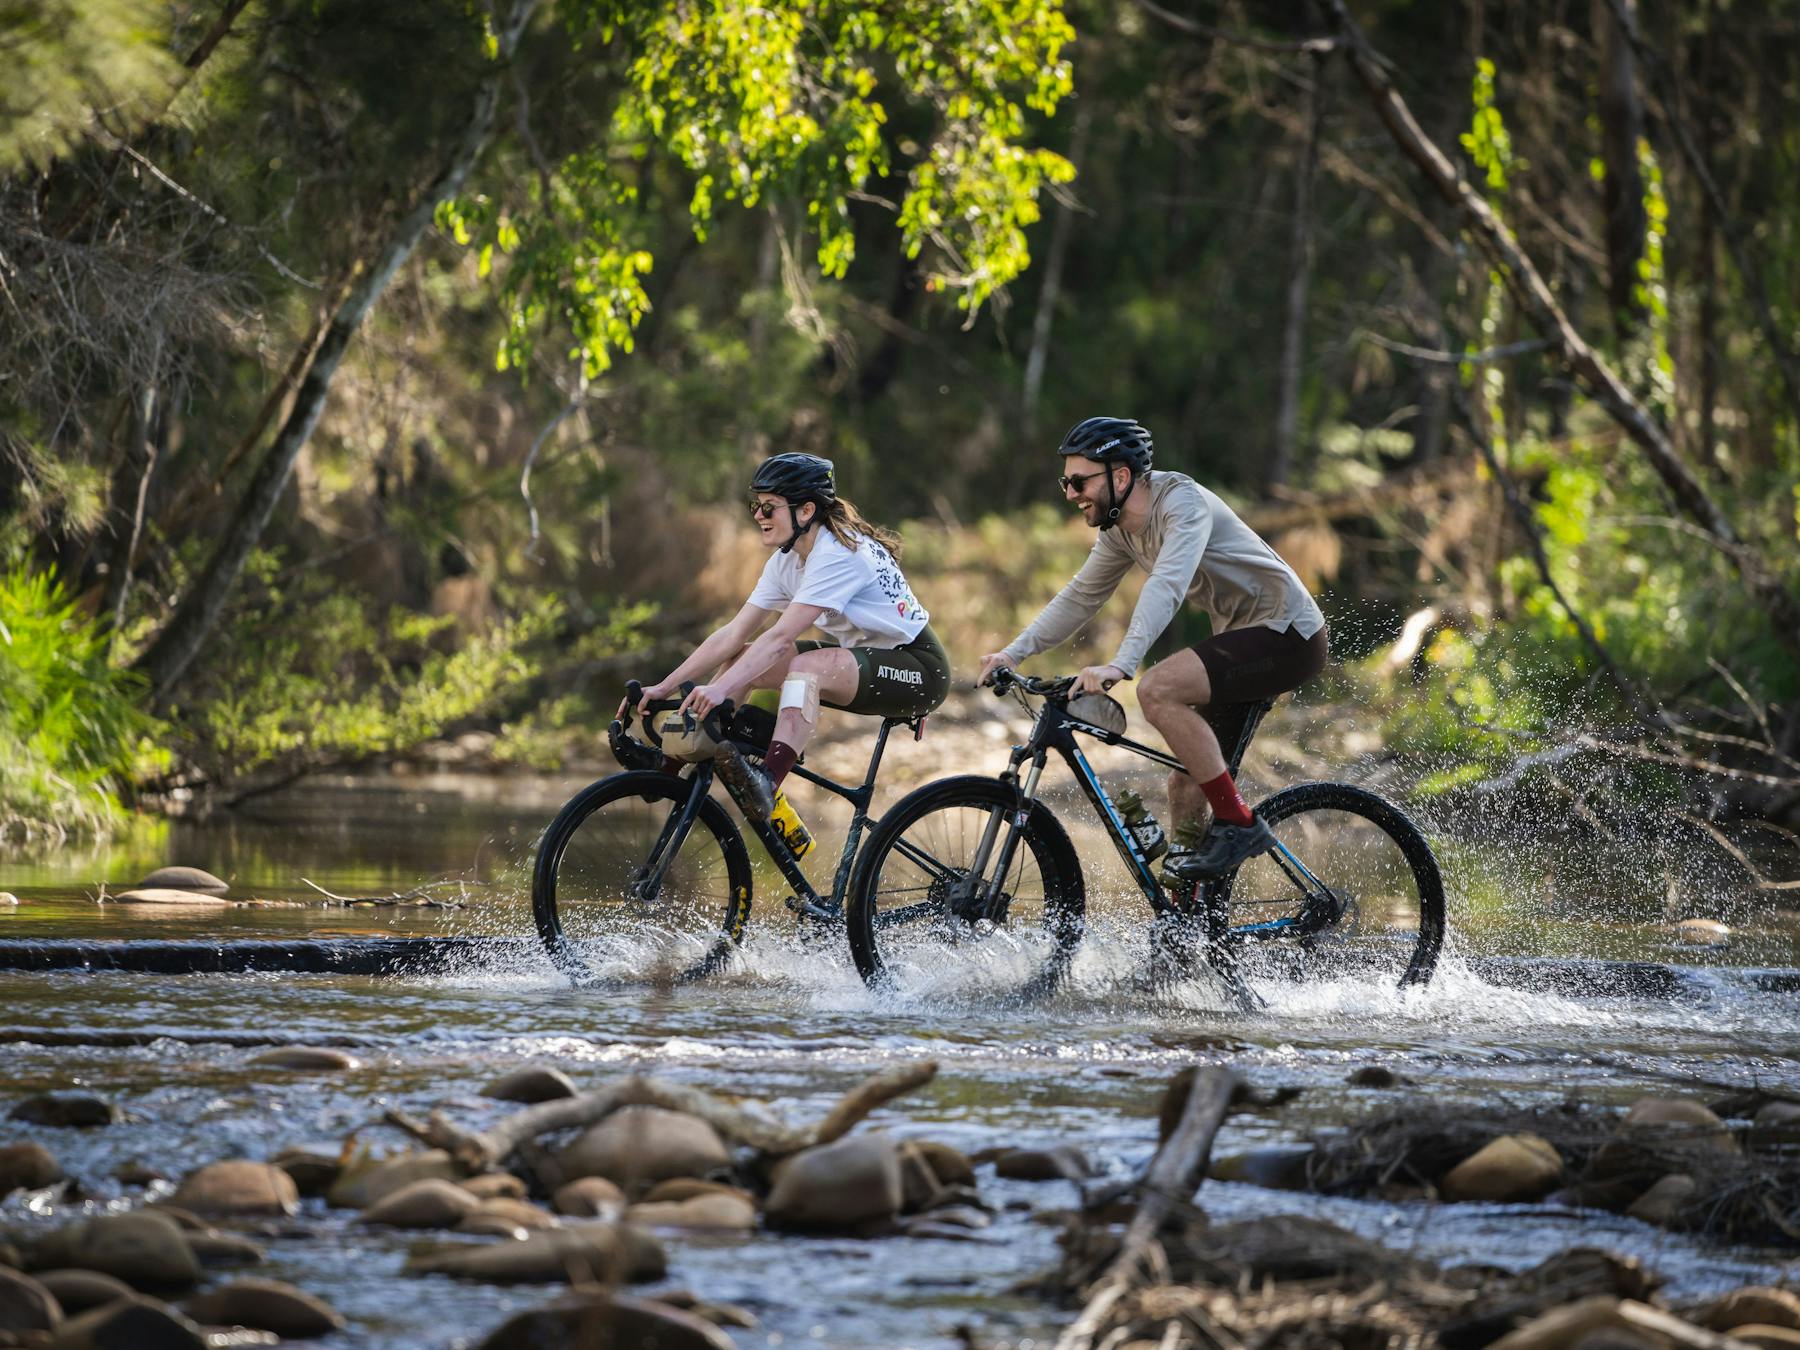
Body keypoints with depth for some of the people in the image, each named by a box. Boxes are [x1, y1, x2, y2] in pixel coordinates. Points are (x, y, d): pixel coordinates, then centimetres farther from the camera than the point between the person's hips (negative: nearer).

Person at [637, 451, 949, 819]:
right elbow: (733, 634, 0)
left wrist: (721, 688, -41)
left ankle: (767, 781, -51)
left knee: (804, 668, -36)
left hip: (917, 670, -9)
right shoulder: (787, 561, 3)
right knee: (743, 659, -4)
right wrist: (663, 688, -7)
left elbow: (781, 637, -32)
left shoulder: (838, 553, -23)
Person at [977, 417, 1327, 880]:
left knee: (1158, 690, -28)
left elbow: (1167, 586, -36)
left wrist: (1120, 665, -48)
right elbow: (1080, 597, 14)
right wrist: (1014, 652, 4)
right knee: (1186, 784, 5)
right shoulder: (1120, 527, 5)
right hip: (1242, 635, 9)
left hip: (1287, 634, -9)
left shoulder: (1183, 502, -22)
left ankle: (1237, 824, -20)